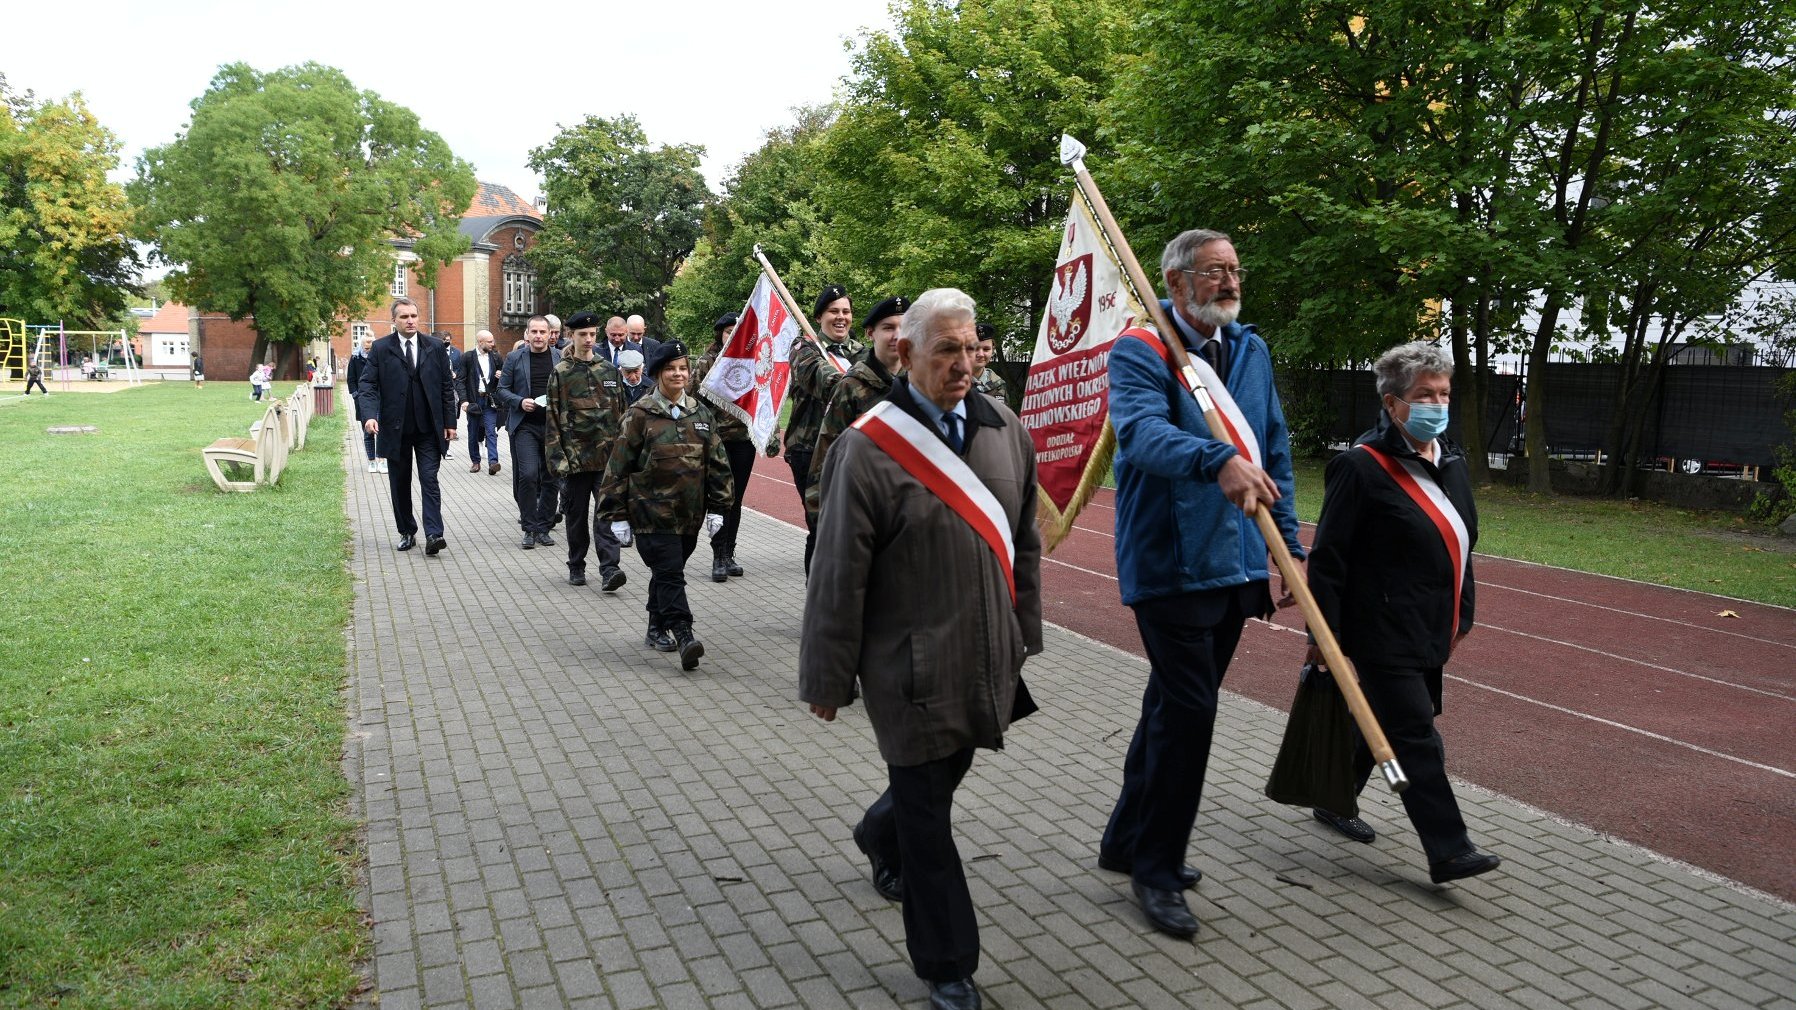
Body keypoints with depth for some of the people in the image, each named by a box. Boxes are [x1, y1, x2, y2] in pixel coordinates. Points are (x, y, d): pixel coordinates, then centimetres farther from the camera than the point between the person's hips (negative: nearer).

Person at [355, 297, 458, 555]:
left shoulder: (435, 346, 4)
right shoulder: (380, 348, 0)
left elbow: (447, 386, 7)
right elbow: (367, 385, -5)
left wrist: (450, 421, 2)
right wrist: (369, 415, -22)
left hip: (429, 429, 0)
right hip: (396, 429, 1)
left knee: (429, 480, -9)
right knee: (399, 484, 9)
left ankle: (433, 534, -13)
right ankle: (407, 532, 21)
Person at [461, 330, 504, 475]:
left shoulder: (495, 357, 7)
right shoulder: (467, 357, -2)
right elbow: (462, 380, -5)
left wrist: (500, 376, -6)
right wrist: (464, 400, -15)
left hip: (489, 400, 1)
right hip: (473, 400, -1)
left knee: (491, 432, -10)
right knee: (473, 433, 8)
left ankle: (493, 462, -18)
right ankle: (475, 461, 20)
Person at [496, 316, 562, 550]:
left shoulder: (560, 358, 7)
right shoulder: (515, 358, 4)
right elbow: (502, 390, 6)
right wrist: (520, 402, -11)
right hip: (525, 425, -2)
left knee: (551, 478, 4)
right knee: (528, 475, -13)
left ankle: (543, 528, 16)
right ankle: (529, 528, -2)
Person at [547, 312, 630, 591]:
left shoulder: (609, 371, 9)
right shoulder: (560, 374, 1)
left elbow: (621, 413, 13)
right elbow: (553, 420, -1)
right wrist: (558, 457, -7)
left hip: (607, 455, 1)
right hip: (576, 457, -1)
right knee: (577, 513, 8)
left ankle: (609, 569, -10)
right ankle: (576, 567, 22)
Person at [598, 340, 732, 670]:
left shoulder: (701, 412, 7)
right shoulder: (639, 414, -6)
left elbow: (716, 462, 12)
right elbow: (619, 466, -5)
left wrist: (717, 507, 8)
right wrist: (617, 515, -6)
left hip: (689, 514, 5)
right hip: (652, 514, -5)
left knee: (667, 573, 16)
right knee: (670, 575, -11)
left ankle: (657, 629, 30)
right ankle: (684, 636, -16)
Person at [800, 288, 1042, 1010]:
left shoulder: (1005, 430, 3)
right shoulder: (868, 448, -16)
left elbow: (1024, 543, 13)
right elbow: (837, 578, -11)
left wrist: (1023, 637, 15)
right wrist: (827, 679, -6)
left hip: (985, 661, 6)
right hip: (910, 671, -6)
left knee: (940, 778, 24)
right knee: (927, 814, 6)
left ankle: (882, 837, 57)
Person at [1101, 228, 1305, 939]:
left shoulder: (1251, 351, 13)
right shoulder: (1139, 352, -9)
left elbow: (1275, 453, 17)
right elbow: (1141, 432, -29)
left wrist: (1288, 545, 13)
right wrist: (1218, 460, -46)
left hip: (1236, 563, 7)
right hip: (1169, 563, -7)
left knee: (1175, 709, 16)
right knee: (1187, 712, -7)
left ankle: (1128, 841, 33)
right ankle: (1155, 868, 12)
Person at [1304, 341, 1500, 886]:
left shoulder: (1450, 459, 10)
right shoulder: (1361, 466, -16)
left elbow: (1459, 543, 20)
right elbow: (1328, 557, -16)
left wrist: (1461, 615, 20)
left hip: (1428, 632, 9)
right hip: (1382, 634, -9)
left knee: (1382, 722, 19)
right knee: (1416, 739, -6)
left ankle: (1335, 801, 37)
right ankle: (1448, 850, 1)